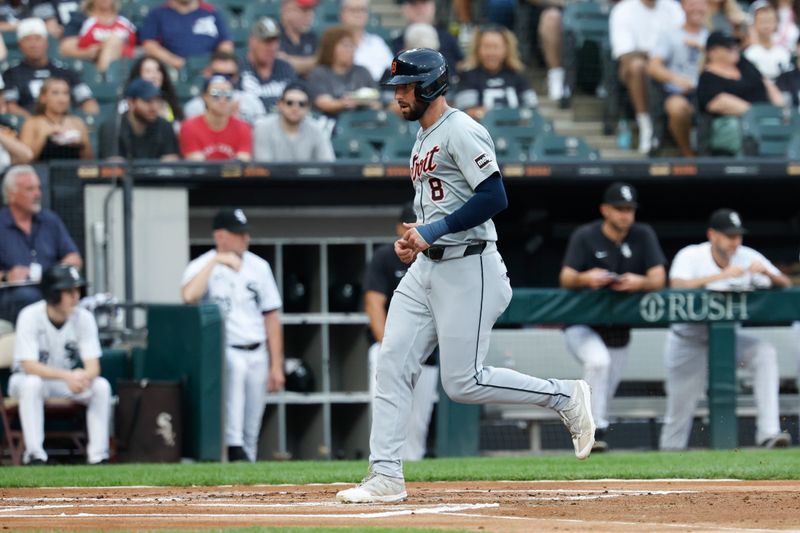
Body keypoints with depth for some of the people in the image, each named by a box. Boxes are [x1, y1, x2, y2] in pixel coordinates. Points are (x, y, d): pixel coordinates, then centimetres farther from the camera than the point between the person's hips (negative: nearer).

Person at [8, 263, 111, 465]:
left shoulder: (84, 318, -12)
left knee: (102, 386, -23)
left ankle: (97, 456, -21)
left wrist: (83, 377, -42)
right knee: (32, 384, -37)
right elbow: (29, 366, -30)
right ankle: (34, 454, -35)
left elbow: (94, 367, -16)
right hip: (26, 379, -3)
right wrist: (67, 376, -45)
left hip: (67, 381, 3)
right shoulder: (30, 316, -22)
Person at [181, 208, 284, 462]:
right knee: (234, 366, -37)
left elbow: (271, 316, 14)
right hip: (224, 352, -5)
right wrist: (215, 262, -21)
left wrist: (276, 365, 8)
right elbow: (189, 297, -24)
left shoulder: (258, 266, 12)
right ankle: (234, 448, -45)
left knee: (251, 430, 1)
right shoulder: (202, 266, -2)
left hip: (257, 354, 5)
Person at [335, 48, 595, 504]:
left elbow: (494, 197, -22)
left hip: (467, 268, -10)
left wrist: (431, 231, -21)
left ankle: (565, 396, 8)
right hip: (426, 267, 10)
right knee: (393, 365, 1)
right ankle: (386, 477, 2)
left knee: (464, 383, -8)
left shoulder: (461, 131, -13)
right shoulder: (424, 139, 17)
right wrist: (413, 237, 9)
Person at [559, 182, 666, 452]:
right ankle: (596, 430, -30)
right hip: (581, 325, -4)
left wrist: (640, 282, -33)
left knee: (606, 389, 8)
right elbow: (566, 279, -19)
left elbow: (659, 278, -9)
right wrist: (585, 278, -43)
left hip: (619, 328, 4)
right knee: (598, 360, -33)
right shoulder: (585, 237, -9)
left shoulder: (643, 235, -1)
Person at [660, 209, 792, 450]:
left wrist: (766, 273, -27)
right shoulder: (690, 256, -14)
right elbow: (678, 286, -34)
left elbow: (786, 285, -5)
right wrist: (721, 276, -40)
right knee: (680, 409, -3)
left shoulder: (748, 258, -4)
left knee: (765, 353, -24)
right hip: (690, 340, -3)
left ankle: (768, 433, -28)